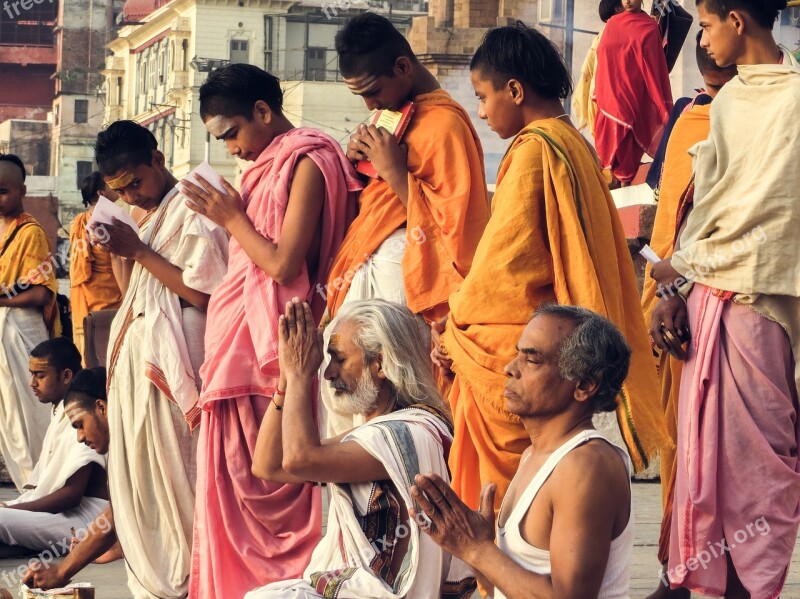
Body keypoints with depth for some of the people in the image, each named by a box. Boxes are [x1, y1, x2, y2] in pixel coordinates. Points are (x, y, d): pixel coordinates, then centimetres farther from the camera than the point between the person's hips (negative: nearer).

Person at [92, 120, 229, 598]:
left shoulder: (192, 209, -10)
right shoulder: (148, 217, 18)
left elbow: (203, 293, -18)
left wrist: (138, 251, -14)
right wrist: (120, 251, 6)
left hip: (171, 364, -9)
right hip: (138, 359, 9)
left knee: (172, 474, -7)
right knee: (137, 477, 9)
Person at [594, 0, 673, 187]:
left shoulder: (648, 27, -4)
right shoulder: (613, 24, 10)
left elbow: (653, 67, -5)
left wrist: (662, 105, -6)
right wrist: (598, 91, 14)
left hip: (630, 96, -5)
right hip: (608, 95, 5)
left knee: (625, 146, -4)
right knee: (606, 142, 8)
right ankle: (614, 181, 17)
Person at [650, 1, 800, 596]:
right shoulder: (729, 99, 15)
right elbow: (707, 205, 12)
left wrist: (678, 268, -5)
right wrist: (675, 292, 0)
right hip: (706, 298, 7)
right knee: (705, 447, 9)